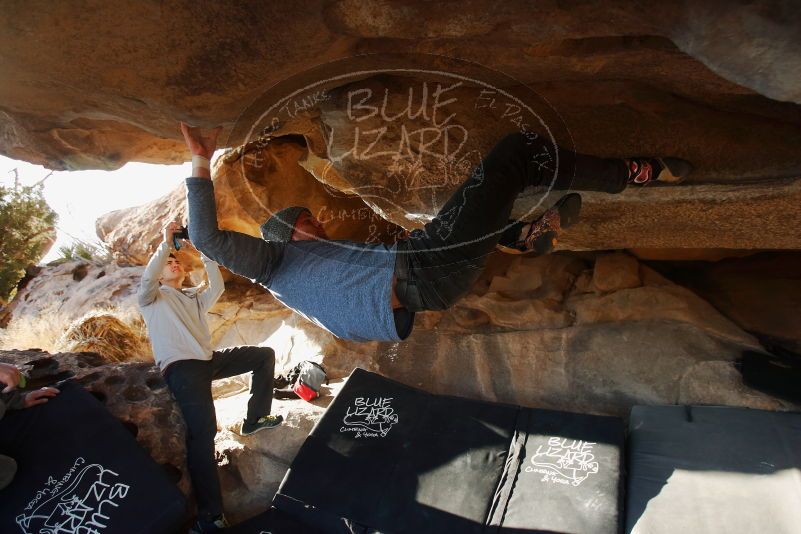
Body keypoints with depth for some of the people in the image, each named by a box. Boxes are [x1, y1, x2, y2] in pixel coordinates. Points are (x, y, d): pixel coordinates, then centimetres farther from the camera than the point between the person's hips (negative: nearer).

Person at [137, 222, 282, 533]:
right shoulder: (152, 297, 14)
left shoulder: (195, 297, 28)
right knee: (203, 430, -25)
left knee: (265, 355, 4)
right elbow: (147, 278, -8)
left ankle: (255, 419, 7)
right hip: (180, 367, -6)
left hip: (208, 360, 7)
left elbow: (217, 286, 9)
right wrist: (165, 243, -13)